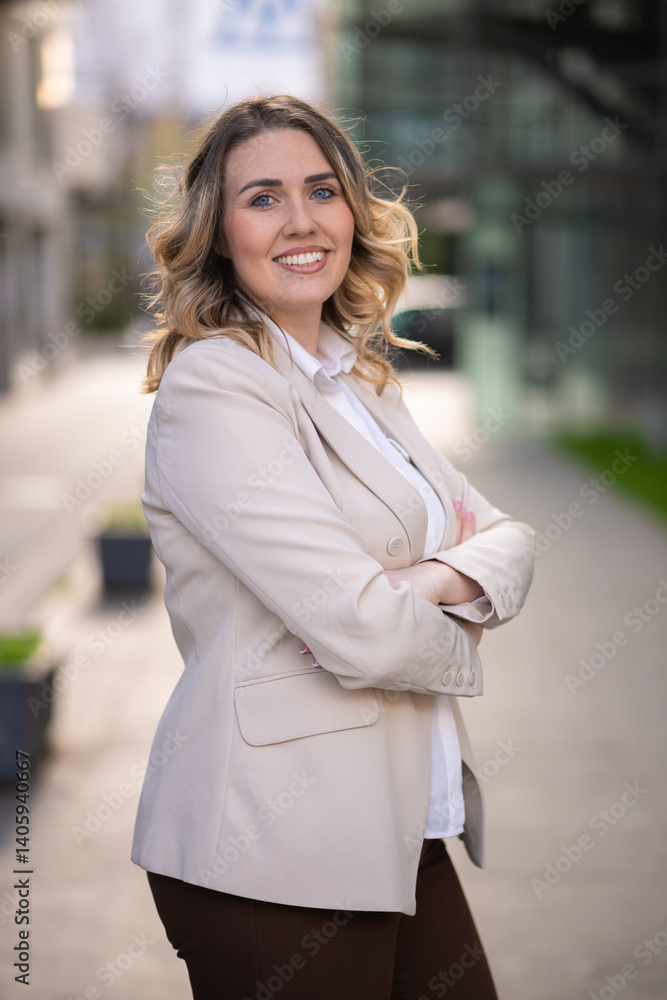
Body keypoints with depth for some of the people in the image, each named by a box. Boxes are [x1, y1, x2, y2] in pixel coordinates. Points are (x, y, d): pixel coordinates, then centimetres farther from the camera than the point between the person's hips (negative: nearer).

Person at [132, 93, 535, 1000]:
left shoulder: (360, 377, 14)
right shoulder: (211, 386, -14)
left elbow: (509, 539, 10)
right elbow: (358, 631, -22)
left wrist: (438, 580, -12)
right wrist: (458, 647, -1)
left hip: (401, 827, 8)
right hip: (276, 851, -8)